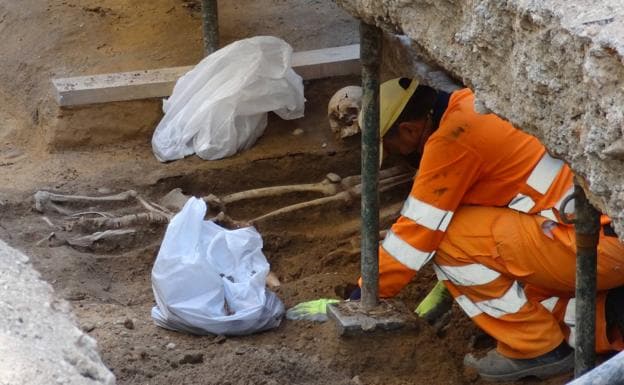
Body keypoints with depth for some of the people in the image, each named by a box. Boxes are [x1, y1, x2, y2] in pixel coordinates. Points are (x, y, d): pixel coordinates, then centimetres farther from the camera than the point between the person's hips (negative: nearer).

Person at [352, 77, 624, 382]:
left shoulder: (453, 137, -13)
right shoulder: (473, 104, 14)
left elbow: (416, 231, -7)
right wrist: (451, 284, 31)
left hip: (591, 244, -10)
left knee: (447, 239, -7)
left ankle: (539, 349, -1)